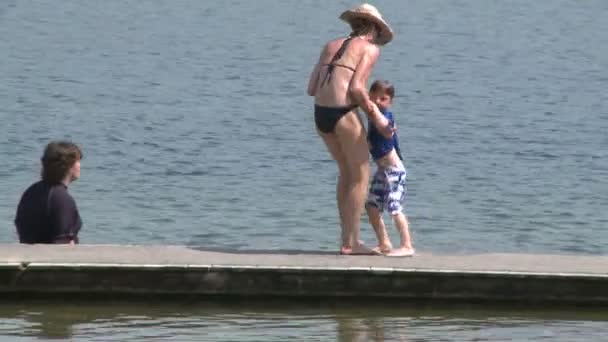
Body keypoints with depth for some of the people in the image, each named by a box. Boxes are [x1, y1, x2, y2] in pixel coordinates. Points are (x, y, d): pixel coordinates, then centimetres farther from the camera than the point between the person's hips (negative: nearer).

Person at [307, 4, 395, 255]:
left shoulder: (331, 46, 18)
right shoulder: (370, 48, 0)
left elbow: (312, 89, 13)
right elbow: (356, 88, -13)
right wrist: (375, 115, -4)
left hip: (320, 113, 7)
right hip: (344, 114, -7)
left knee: (347, 172, 23)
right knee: (360, 176, 8)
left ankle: (348, 237, 24)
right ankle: (350, 243, 7)